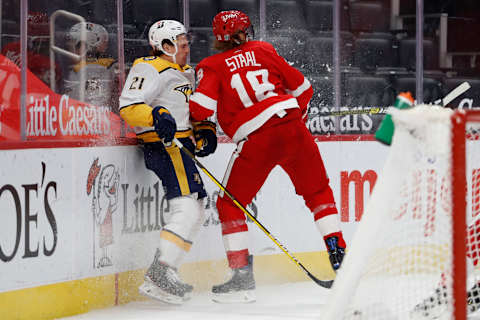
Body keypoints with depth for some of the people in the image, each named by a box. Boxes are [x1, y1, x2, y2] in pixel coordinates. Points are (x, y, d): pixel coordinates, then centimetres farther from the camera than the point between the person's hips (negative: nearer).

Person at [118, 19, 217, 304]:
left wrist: (206, 131, 9)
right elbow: (128, 107, -18)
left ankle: (161, 273, 15)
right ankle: (160, 275, -27)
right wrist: (156, 116, -34)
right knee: (188, 208, -21)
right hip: (165, 146, -11)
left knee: (195, 210, 13)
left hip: (181, 146, 11)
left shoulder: (185, 74, 25)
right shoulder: (151, 69, -7)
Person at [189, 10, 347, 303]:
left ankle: (242, 276, 4)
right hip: (292, 127, 3)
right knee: (318, 191, 20)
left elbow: (202, 106, -6)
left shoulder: (212, 66, 10)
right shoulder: (264, 50, 18)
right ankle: (340, 255, 15)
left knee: (230, 205, 11)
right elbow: (302, 87, 20)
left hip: (255, 140, -3)